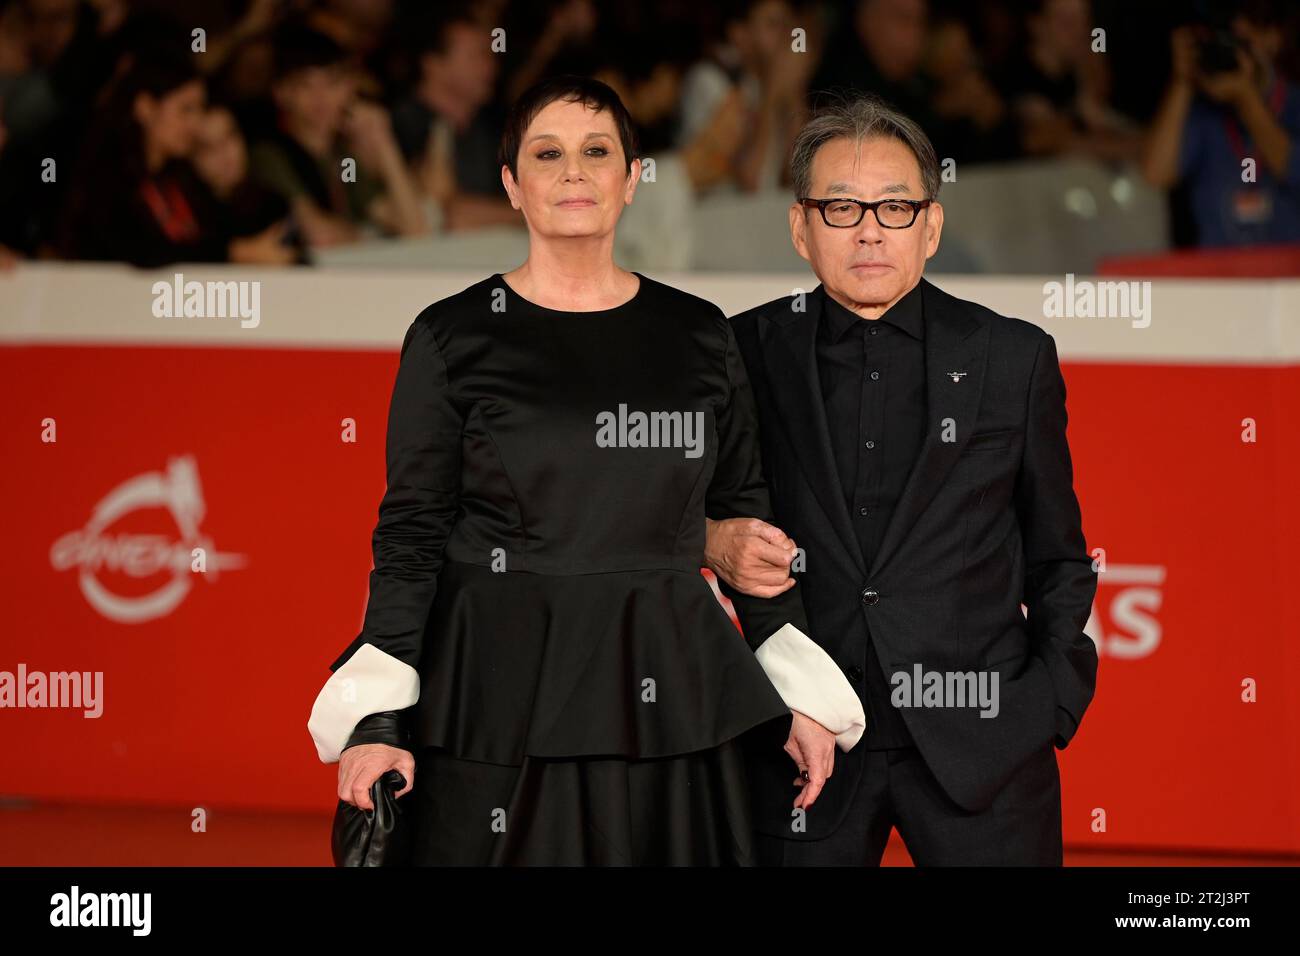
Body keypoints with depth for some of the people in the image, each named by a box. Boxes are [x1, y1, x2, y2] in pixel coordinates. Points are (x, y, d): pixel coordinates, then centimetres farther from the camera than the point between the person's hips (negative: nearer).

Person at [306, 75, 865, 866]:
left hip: (669, 700, 3)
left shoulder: (699, 335, 8)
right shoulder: (451, 338, 1)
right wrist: (378, 718, -10)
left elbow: (743, 514, 13)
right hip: (502, 702, -2)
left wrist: (798, 693, 9)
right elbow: (411, 535, -1)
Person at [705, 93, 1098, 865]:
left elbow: (1055, 554, 11)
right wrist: (714, 541, -6)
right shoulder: (748, 354, 5)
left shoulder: (1013, 358, 6)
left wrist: (1055, 698, 1)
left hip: (980, 743, 0)